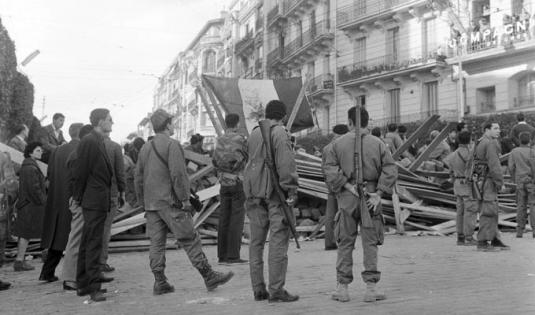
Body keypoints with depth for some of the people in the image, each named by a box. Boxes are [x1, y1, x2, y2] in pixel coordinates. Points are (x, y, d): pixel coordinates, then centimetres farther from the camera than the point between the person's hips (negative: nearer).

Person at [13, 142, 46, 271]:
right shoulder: (31, 168, -17)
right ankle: (19, 261, -1)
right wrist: (44, 201, -13)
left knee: (24, 234, 13)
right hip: (31, 205, -10)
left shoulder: (26, 166, 16)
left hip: (26, 204, 10)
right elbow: (34, 188, -21)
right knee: (26, 233, -5)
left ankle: (20, 260, 19)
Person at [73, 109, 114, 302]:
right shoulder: (88, 142, -14)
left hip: (100, 201, 10)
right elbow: (81, 171, -13)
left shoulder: (99, 142, 16)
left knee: (88, 243, 14)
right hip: (94, 201, -10)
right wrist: (78, 197, -8)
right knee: (93, 244, -7)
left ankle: (83, 285, 22)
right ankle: (93, 286, -3)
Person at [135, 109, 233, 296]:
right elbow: (178, 175, -18)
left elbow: (138, 177, 17)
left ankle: (160, 283, 9)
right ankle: (209, 277, 3)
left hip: (151, 203, 7)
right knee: (190, 240, -3)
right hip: (170, 202, -7)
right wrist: (185, 200, -14)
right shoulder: (171, 145, -10)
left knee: (156, 242, 8)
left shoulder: (145, 148, 13)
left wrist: (143, 203, 22)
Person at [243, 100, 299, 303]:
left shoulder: (254, 134, 14)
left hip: (254, 193, 7)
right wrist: (291, 189, -16)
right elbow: (286, 163, -16)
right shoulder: (280, 134, -8)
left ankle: (258, 289, 14)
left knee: (256, 241, 10)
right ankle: (276, 290, -3)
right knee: (278, 241, -3)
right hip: (275, 193, -7)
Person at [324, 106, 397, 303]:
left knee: (345, 244, 8)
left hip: (346, 198, 0)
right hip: (371, 197, 0)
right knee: (370, 243, 5)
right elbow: (391, 170, -5)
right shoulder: (378, 144, 3)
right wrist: (378, 194, -8)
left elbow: (329, 168, -7)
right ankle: (371, 287, 6)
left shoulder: (339, 143, 2)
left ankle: (342, 288, 11)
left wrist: (348, 186, -9)